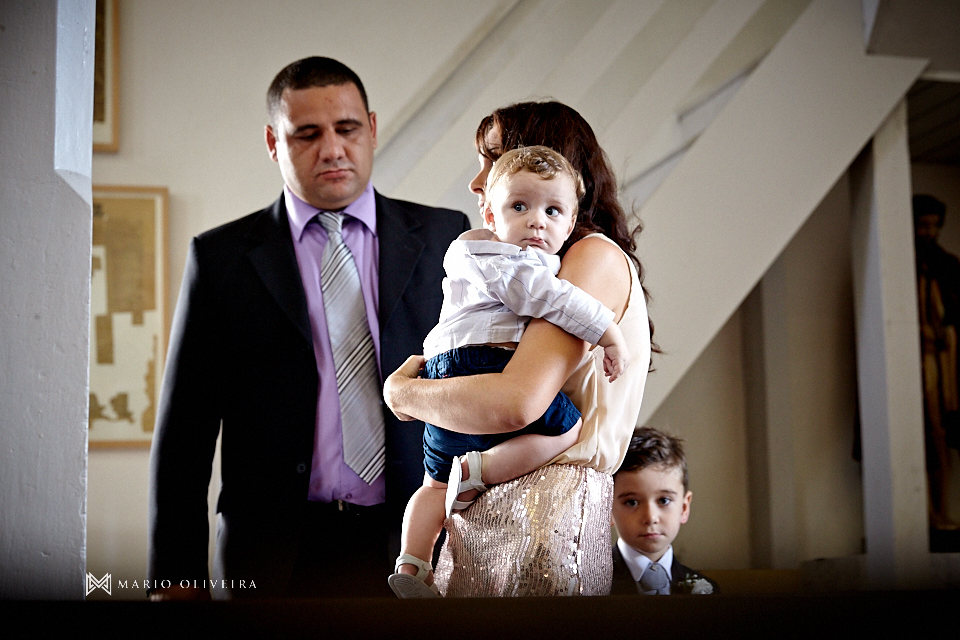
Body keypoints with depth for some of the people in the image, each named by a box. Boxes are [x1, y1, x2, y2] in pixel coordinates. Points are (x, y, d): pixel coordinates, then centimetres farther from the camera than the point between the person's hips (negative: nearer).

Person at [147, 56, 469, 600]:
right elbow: (185, 428, 3)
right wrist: (177, 574, -1)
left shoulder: (444, 237, 7)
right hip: (274, 558, 0)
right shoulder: (220, 257, 4)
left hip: (418, 551, 1)